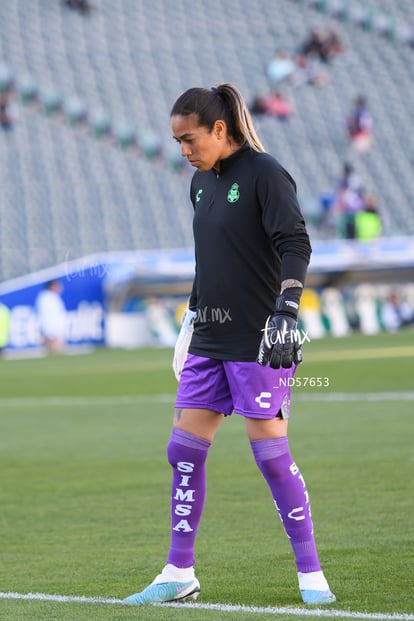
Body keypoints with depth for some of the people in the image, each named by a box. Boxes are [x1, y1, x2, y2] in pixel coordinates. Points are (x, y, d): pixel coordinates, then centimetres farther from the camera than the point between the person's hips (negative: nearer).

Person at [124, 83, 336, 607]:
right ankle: (179, 574, 13)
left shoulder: (264, 174, -10)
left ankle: (311, 574, 1)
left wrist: (286, 309, -26)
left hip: (260, 340, -8)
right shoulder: (202, 182, 13)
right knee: (184, 450, 5)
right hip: (211, 339, 8)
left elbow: (295, 245, -17)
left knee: (270, 451, -8)